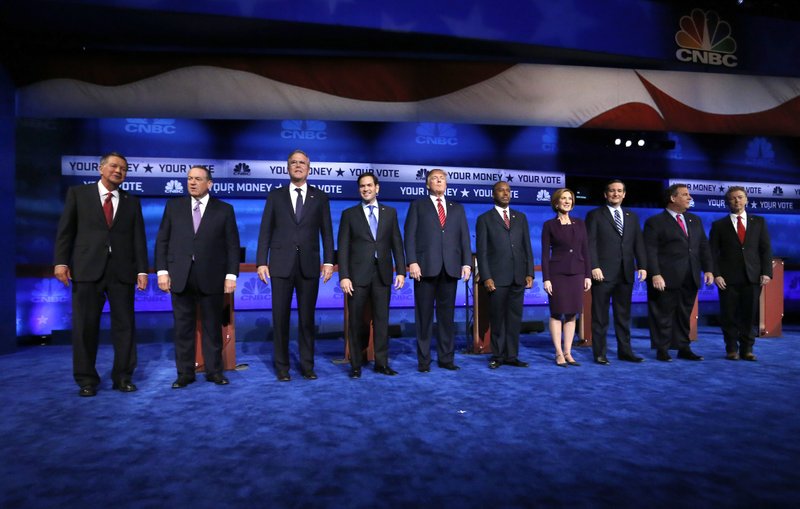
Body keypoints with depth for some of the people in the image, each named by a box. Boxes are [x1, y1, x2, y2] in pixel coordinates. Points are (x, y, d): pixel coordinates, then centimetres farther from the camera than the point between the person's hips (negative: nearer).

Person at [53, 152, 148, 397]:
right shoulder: (78, 193, 9)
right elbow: (65, 230, 5)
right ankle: (86, 380, 14)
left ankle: (122, 377, 14)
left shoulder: (132, 202, 14)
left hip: (122, 272, 2)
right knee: (85, 326, 3)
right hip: (87, 269, -1)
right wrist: (61, 261, -5)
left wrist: (142, 269, 0)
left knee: (125, 325, 3)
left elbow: (139, 238, 8)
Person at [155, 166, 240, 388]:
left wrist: (231, 274, -6)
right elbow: (162, 240, 8)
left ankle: (214, 371, 18)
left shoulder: (224, 209, 4)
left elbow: (232, 245, 1)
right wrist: (162, 271, -1)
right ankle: (185, 373, 16)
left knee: (212, 326, 6)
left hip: (211, 278, -1)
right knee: (183, 327, 6)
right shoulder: (174, 206, 9)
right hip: (180, 277, 2)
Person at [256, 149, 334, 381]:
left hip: (309, 265, 0)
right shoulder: (275, 195, 8)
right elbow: (265, 230, 4)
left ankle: (307, 365, 16)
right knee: (280, 318, 4)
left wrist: (329, 261, -2)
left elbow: (326, 232, 6)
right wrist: (261, 262, -2)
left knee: (307, 318, 6)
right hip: (281, 265, 0)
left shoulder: (320, 197, 8)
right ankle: (282, 366, 15)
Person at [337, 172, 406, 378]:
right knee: (356, 321, 4)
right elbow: (343, 248, 0)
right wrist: (344, 276, -8)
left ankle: (381, 363, 15)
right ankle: (355, 365, 13)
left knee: (382, 319, 5)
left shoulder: (390, 212, 11)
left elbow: (397, 244, 9)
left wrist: (401, 271, 1)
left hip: (382, 274, 2)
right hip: (358, 275, -1)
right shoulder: (349, 214, 6)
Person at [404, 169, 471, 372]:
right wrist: (412, 262, -11)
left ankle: (446, 358, 14)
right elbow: (410, 235, 1)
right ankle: (423, 360, 7)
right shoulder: (418, 206, 11)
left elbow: (464, 237, 12)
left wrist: (467, 263, 0)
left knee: (447, 315, 6)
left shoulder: (457, 208, 19)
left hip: (450, 268, 3)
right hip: (426, 267, -2)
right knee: (424, 315, 1)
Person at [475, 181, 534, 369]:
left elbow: (527, 247, 12)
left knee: (515, 317, 6)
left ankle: (511, 355, 15)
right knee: (497, 318, 3)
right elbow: (481, 251, -2)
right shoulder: (484, 219, 4)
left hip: (518, 277, 3)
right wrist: (486, 277, -10)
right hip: (497, 277, -3)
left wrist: (529, 273, 3)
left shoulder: (520, 217, 14)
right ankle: (498, 356, 13)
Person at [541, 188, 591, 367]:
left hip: (577, 273, 4)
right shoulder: (549, 225, -1)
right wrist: (546, 278, -10)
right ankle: (559, 353, 9)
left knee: (572, 314, 6)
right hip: (557, 273, -3)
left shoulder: (579, 224, 9)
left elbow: (585, 251, 9)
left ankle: (568, 352, 14)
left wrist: (588, 275, 4)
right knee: (557, 313, 0)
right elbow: (545, 253, -4)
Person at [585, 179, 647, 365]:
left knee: (624, 315, 10)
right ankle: (600, 353, 8)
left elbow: (638, 243, 12)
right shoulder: (595, 215, 2)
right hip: (603, 273, -4)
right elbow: (590, 243, -6)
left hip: (626, 273, 5)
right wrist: (594, 267, -15)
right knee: (600, 316, 2)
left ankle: (624, 351, 18)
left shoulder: (632, 216, 16)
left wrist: (642, 265, 1)